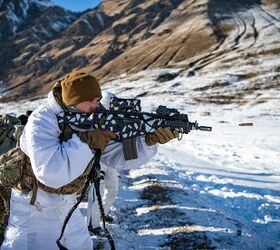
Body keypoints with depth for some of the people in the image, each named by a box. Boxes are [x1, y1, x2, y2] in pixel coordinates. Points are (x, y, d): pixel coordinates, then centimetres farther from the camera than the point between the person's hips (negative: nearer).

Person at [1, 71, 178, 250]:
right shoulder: (42, 122, -24)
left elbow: (120, 156, -5)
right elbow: (51, 173, -38)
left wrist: (150, 140, -22)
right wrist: (88, 141, -34)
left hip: (67, 206, 7)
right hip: (33, 210, -6)